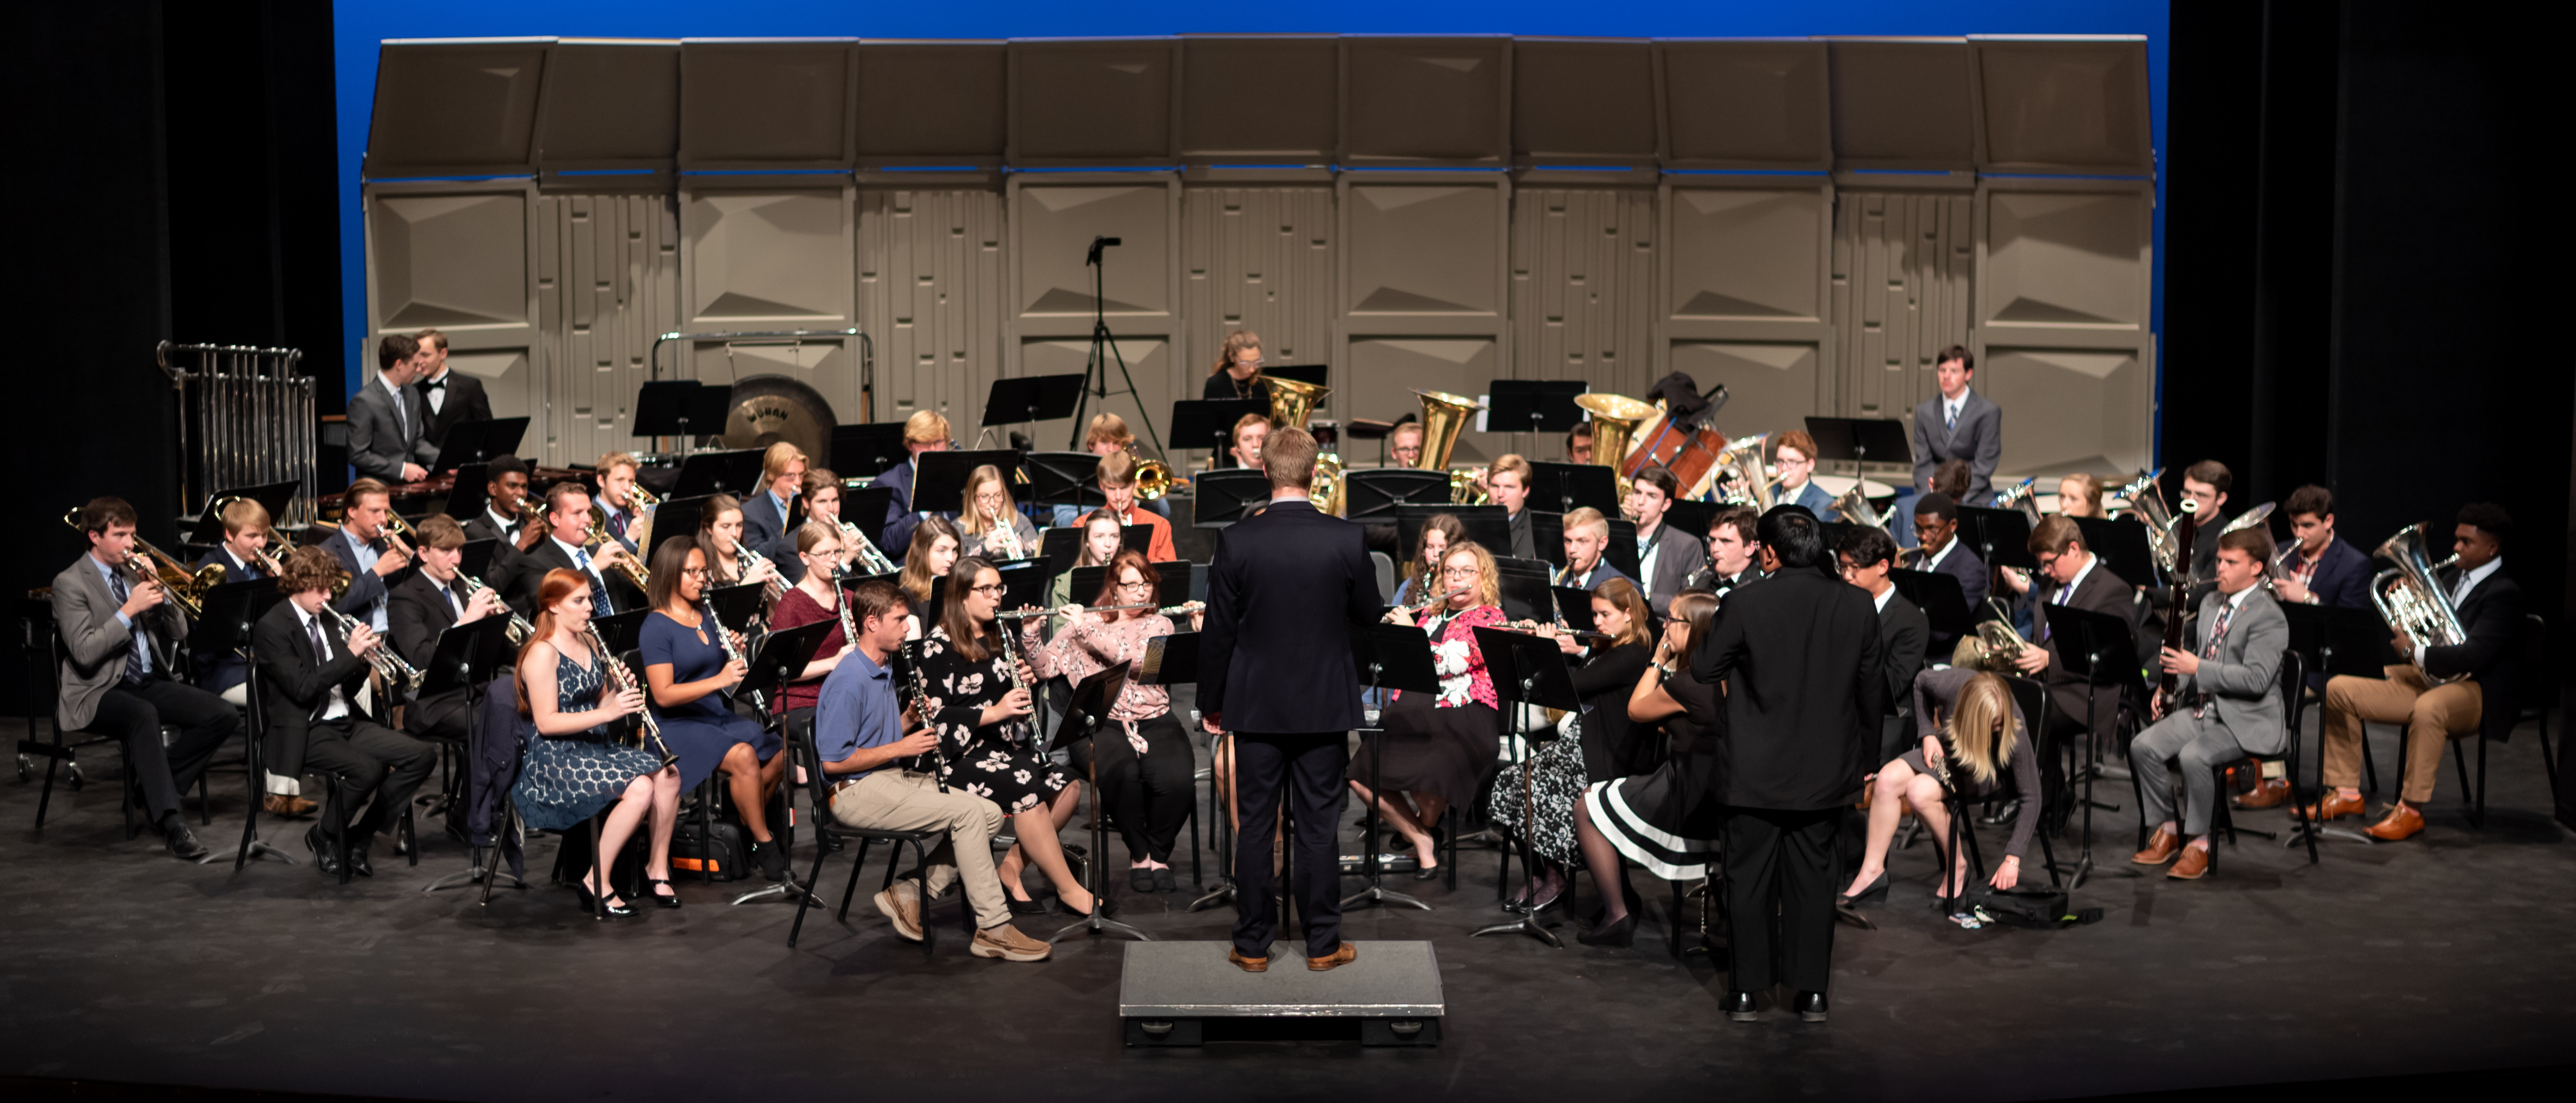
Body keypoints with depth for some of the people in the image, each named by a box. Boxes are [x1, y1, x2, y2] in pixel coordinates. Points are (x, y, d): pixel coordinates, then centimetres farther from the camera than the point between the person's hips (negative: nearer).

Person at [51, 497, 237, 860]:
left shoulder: (134, 573, 16)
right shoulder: (70, 584, -3)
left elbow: (179, 633, 12)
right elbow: (85, 653, -16)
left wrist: (158, 591, -3)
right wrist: (129, 610, -19)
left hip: (150, 683, 6)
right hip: (98, 693, -6)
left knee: (223, 715, -18)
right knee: (143, 715, -41)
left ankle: (153, 785, -2)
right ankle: (171, 823, -43)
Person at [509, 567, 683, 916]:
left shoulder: (588, 643, 13)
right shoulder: (542, 653, -12)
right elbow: (546, 722, -18)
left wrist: (619, 693, -4)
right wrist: (607, 712, -25)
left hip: (597, 746, 8)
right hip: (555, 758, -8)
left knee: (668, 775, -15)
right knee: (640, 788, -28)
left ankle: (657, 869, 0)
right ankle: (597, 883, -15)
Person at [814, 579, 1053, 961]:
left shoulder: (885, 671, 15)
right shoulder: (847, 681, -16)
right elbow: (834, 761, -20)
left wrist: (909, 721, 1)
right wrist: (901, 748, -15)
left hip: (895, 778, 10)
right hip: (857, 793, -10)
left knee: (991, 814, -6)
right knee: (967, 812, -24)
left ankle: (910, 894, -1)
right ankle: (993, 929, -18)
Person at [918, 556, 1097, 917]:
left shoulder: (999, 636, 16)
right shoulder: (938, 645, -7)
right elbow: (935, 716, -14)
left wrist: (1022, 682, 0)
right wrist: (995, 712, -23)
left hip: (1006, 745, 8)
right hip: (961, 753, -7)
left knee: (1068, 787, -17)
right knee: (1026, 790, -31)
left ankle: (1010, 870, -5)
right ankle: (1068, 890, -20)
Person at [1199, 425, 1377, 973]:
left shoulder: (1237, 540, -11)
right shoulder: (1347, 538, -10)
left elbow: (1218, 631, -5)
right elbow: (1368, 614, 3)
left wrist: (1210, 703, 6)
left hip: (1256, 705, 0)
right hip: (1325, 705, 0)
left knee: (1255, 826, 8)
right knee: (1320, 826, 8)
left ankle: (1253, 946, 15)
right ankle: (1323, 944, 15)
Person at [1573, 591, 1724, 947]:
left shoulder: (1687, 685, -24)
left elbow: (1635, 710, -6)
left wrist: (1658, 662, 0)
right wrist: (1668, 665, 7)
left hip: (1688, 798, -10)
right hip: (1713, 793, 10)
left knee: (1585, 810, 5)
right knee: (1594, 794, 22)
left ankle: (1617, 916, 6)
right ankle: (1623, 898, 26)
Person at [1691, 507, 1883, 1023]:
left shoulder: (1746, 603, -15)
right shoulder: (1858, 606, -6)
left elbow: (1704, 670, -4)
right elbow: (1869, 690, 3)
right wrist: (1863, 757, 15)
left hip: (1755, 771, -2)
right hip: (1824, 770, 3)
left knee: (1749, 879, 9)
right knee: (1813, 878, 13)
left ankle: (1745, 991, 15)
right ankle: (1812, 991, 17)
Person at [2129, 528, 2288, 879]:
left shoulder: (2269, 618, -12)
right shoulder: (2211, 603, 16)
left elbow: (2256, 680, -22)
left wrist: (2197, 668, -24)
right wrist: (2170, 687, 8)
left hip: (2246, 721, -8)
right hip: (2201, 709, 8)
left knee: (2193, 756, -33)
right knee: (2142, 746, -14)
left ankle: (2199, 844, -15)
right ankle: (2166, 832, 1)